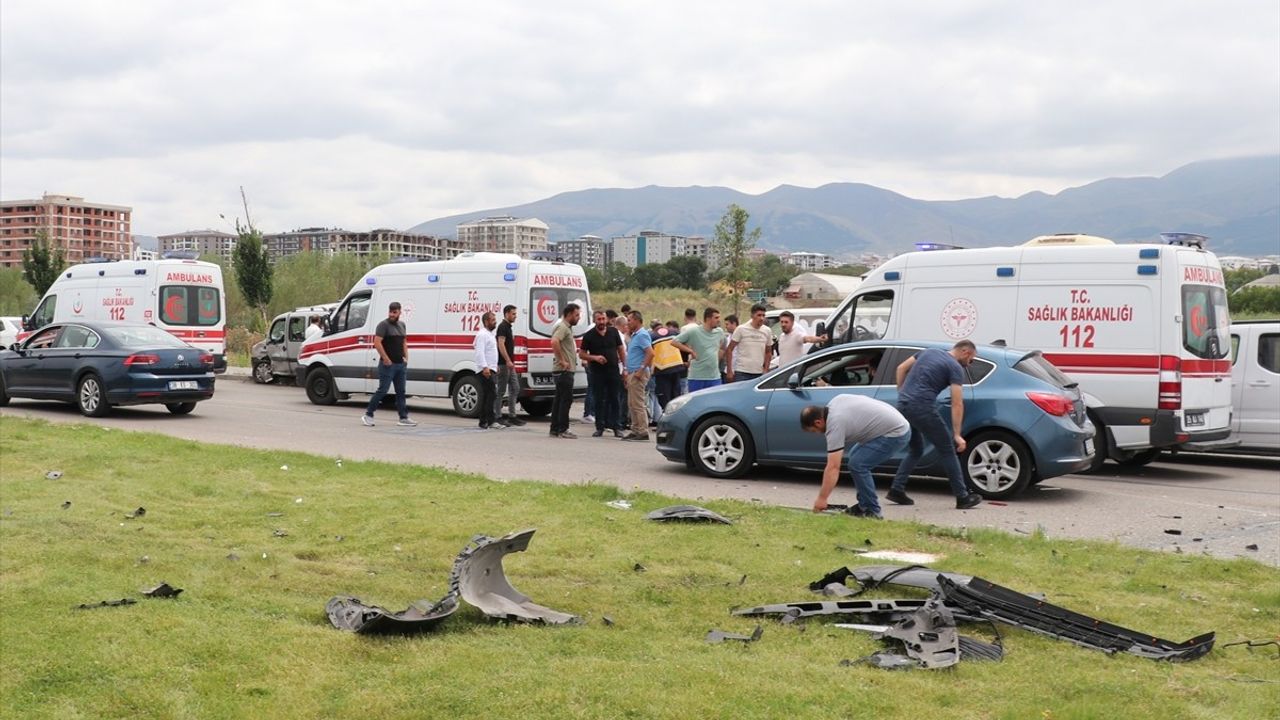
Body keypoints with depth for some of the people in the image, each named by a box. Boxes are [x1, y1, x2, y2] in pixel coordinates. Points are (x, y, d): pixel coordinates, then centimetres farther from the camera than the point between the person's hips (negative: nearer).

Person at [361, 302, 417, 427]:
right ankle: (368, 415, 3)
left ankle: (403, 418, 13)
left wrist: (406, 357, 12)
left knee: (401, 391, 9)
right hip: (388, 364, -8)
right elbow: (377, 342, -19)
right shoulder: (383, 325, -10)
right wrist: (386, 359, -20)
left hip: (400, 364, 8)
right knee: (383, 390, -7)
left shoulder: (401, 325, 15)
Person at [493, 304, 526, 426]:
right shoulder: (503, 326, -12)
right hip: (504, 364, -10)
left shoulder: (508, 327, 18)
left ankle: (512, 416, 10)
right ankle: (497, 416, 1)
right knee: (501, 391, -4)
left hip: (510, 364, 10)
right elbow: (501, 345, -20)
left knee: (515, 389, 8)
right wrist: (508, 361, -25)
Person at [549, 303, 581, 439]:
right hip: (564, 370, -10)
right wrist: (562, 361, -25)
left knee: (559, 399, 11)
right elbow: (554, 342, -31)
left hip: (564, 370, 10)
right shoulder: (562, 327, -13)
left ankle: (555, 429, 14)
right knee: (566, 399, -9)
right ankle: (563, 430, -7)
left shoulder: (567, 327, 19)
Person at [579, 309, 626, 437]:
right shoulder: (589, 335, 0)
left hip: (613, 370, 1)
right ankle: (600, 427, 10)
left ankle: (616, 427, 8)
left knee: (614, 399, 3)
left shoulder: (613, 332, 5)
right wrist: (594, 357, -15)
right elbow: (581, 354, 2)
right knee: (599, 400, 4)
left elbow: (621, 350, 10)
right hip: (597, 372, -1)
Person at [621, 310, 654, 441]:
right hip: (632, 374, 11)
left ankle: (643, 432, -7)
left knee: (638, 404, -9)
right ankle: (635, 431, 16)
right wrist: (628, 372, 20)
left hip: (638, 374, -11)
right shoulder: (635, 335, 19)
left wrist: (641, 370, -22)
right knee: (632, 405, 12)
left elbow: (650, 353, -24)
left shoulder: (642, 335, -13)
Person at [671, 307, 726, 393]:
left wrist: (717, 359, 13)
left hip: (715, 377, 4)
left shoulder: (719, 332, 8)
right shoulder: (694, 331, -8)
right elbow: (674, 342, -8)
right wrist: (691, 351, -12)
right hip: (697, 377, -4)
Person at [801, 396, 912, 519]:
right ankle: (864, 504, 19)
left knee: (857, 464, -15)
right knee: (854, 457, 15)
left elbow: (833, 468, -20)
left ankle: (871, 511, -7)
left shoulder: (835, 424, -19)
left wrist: (822, 499, -17)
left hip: (896, 433, -11)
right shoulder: (835, 401, 5)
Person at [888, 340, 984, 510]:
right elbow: (957, 404, -7)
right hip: (922, 407, -7)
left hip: (903, 405, 7)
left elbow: (901, 368, 20)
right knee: (947, 451, 3)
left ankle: (896, 490, 12)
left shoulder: (929, 352, 20)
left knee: (915, 450, 20)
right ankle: (962, 497, 6)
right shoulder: (955, 368, -1)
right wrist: (957, 435, -9)